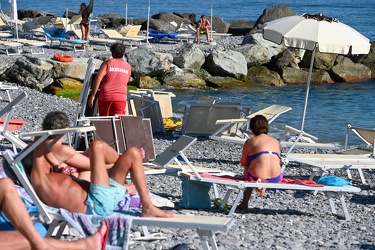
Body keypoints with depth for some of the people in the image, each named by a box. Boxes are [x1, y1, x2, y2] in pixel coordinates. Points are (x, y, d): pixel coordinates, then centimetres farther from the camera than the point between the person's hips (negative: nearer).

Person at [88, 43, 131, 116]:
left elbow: (98, 79, -9)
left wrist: (92, 96, -10)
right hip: (120, 99, 1)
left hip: (105, 97, -1)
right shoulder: (128, 67, 11)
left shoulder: (107, 63, 1)